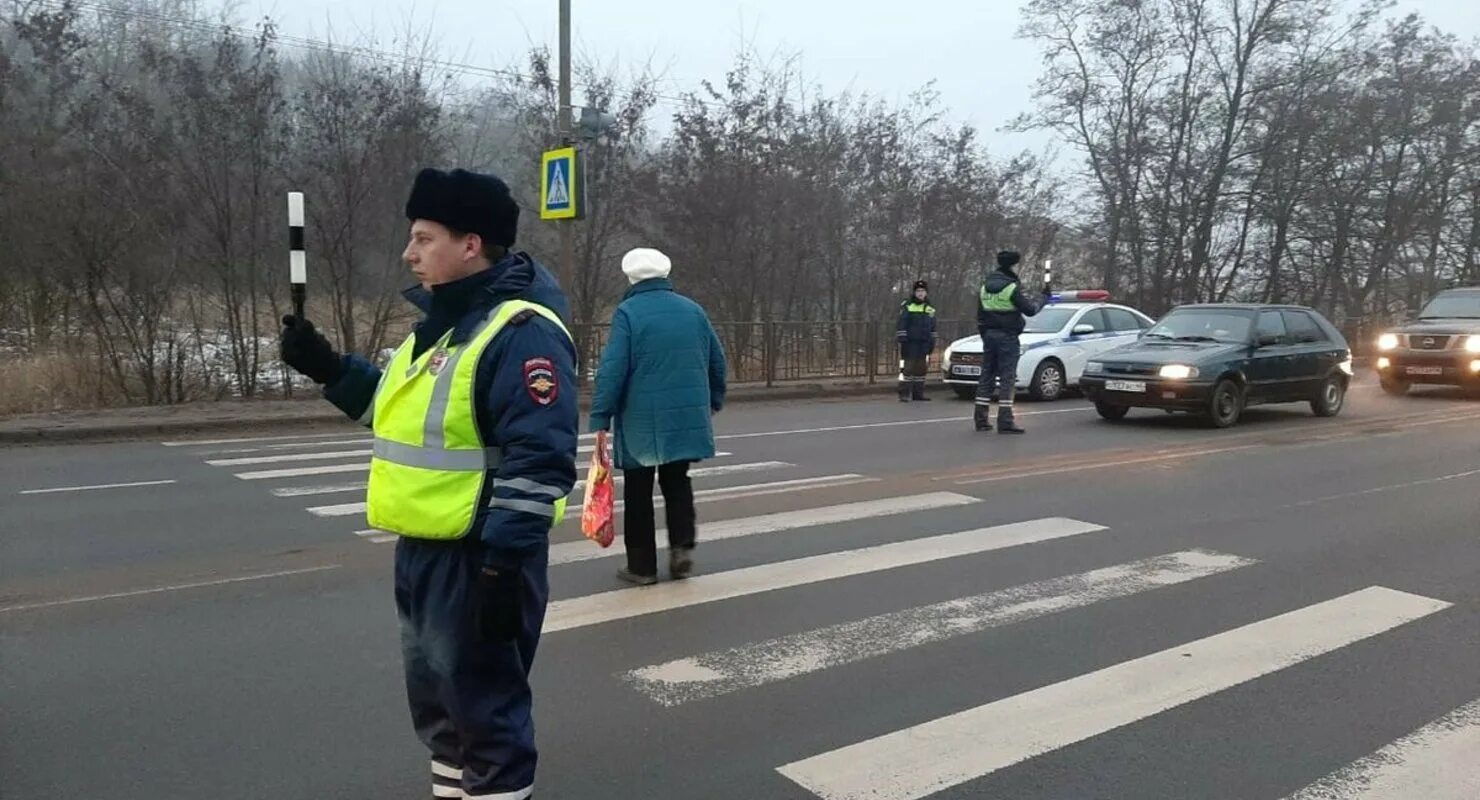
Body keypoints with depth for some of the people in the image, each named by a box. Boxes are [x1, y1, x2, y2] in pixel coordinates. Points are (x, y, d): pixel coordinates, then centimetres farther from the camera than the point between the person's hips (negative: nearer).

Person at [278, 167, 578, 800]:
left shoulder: (521, 331, -20)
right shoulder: (440, 323, 12)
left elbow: (537, 461, -25)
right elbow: (404, 408, 23)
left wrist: (505, 565, -26)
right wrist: (328, 369, 12)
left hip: (480, 557, -10)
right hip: (423, 548, 10)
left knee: (483, 704, 3)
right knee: (433, 695, 23)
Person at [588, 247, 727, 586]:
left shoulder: (628, 313, -8)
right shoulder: (692, 310, 7)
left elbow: (612, 369, -15)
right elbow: (717, 360, 14)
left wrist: (601, 418, -13)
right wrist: (714, 401, 29)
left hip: (641, 421, -4)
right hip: (685, 418, 4)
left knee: (639, 492, 7)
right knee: (677, 482, 19)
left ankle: (642, 565, 12)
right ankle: (682, 546, 4)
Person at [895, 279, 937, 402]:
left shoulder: (930, 309, 15)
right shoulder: (907, 306, -2)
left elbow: (932, 328, 20)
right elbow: (901, 325, -6)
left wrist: (932, 343, 15)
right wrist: (902, 339, -14)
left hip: (924, 343, 6)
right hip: (910, 343, -6)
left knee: (921, 368, 7)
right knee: (908, 368, -9)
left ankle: (918, 393, 14)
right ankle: (904, 394, -8)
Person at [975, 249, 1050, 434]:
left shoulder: (985, 285, 11)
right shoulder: (1011, 287, -13)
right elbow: (1029, 310, -12)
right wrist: (1043, 298, 4)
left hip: (989, 335, 7)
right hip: (1007, 336, -7)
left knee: (987, 375, 11)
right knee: (1007, 377, -5)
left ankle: (981, 419, 12)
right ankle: (1005, 421, -9)